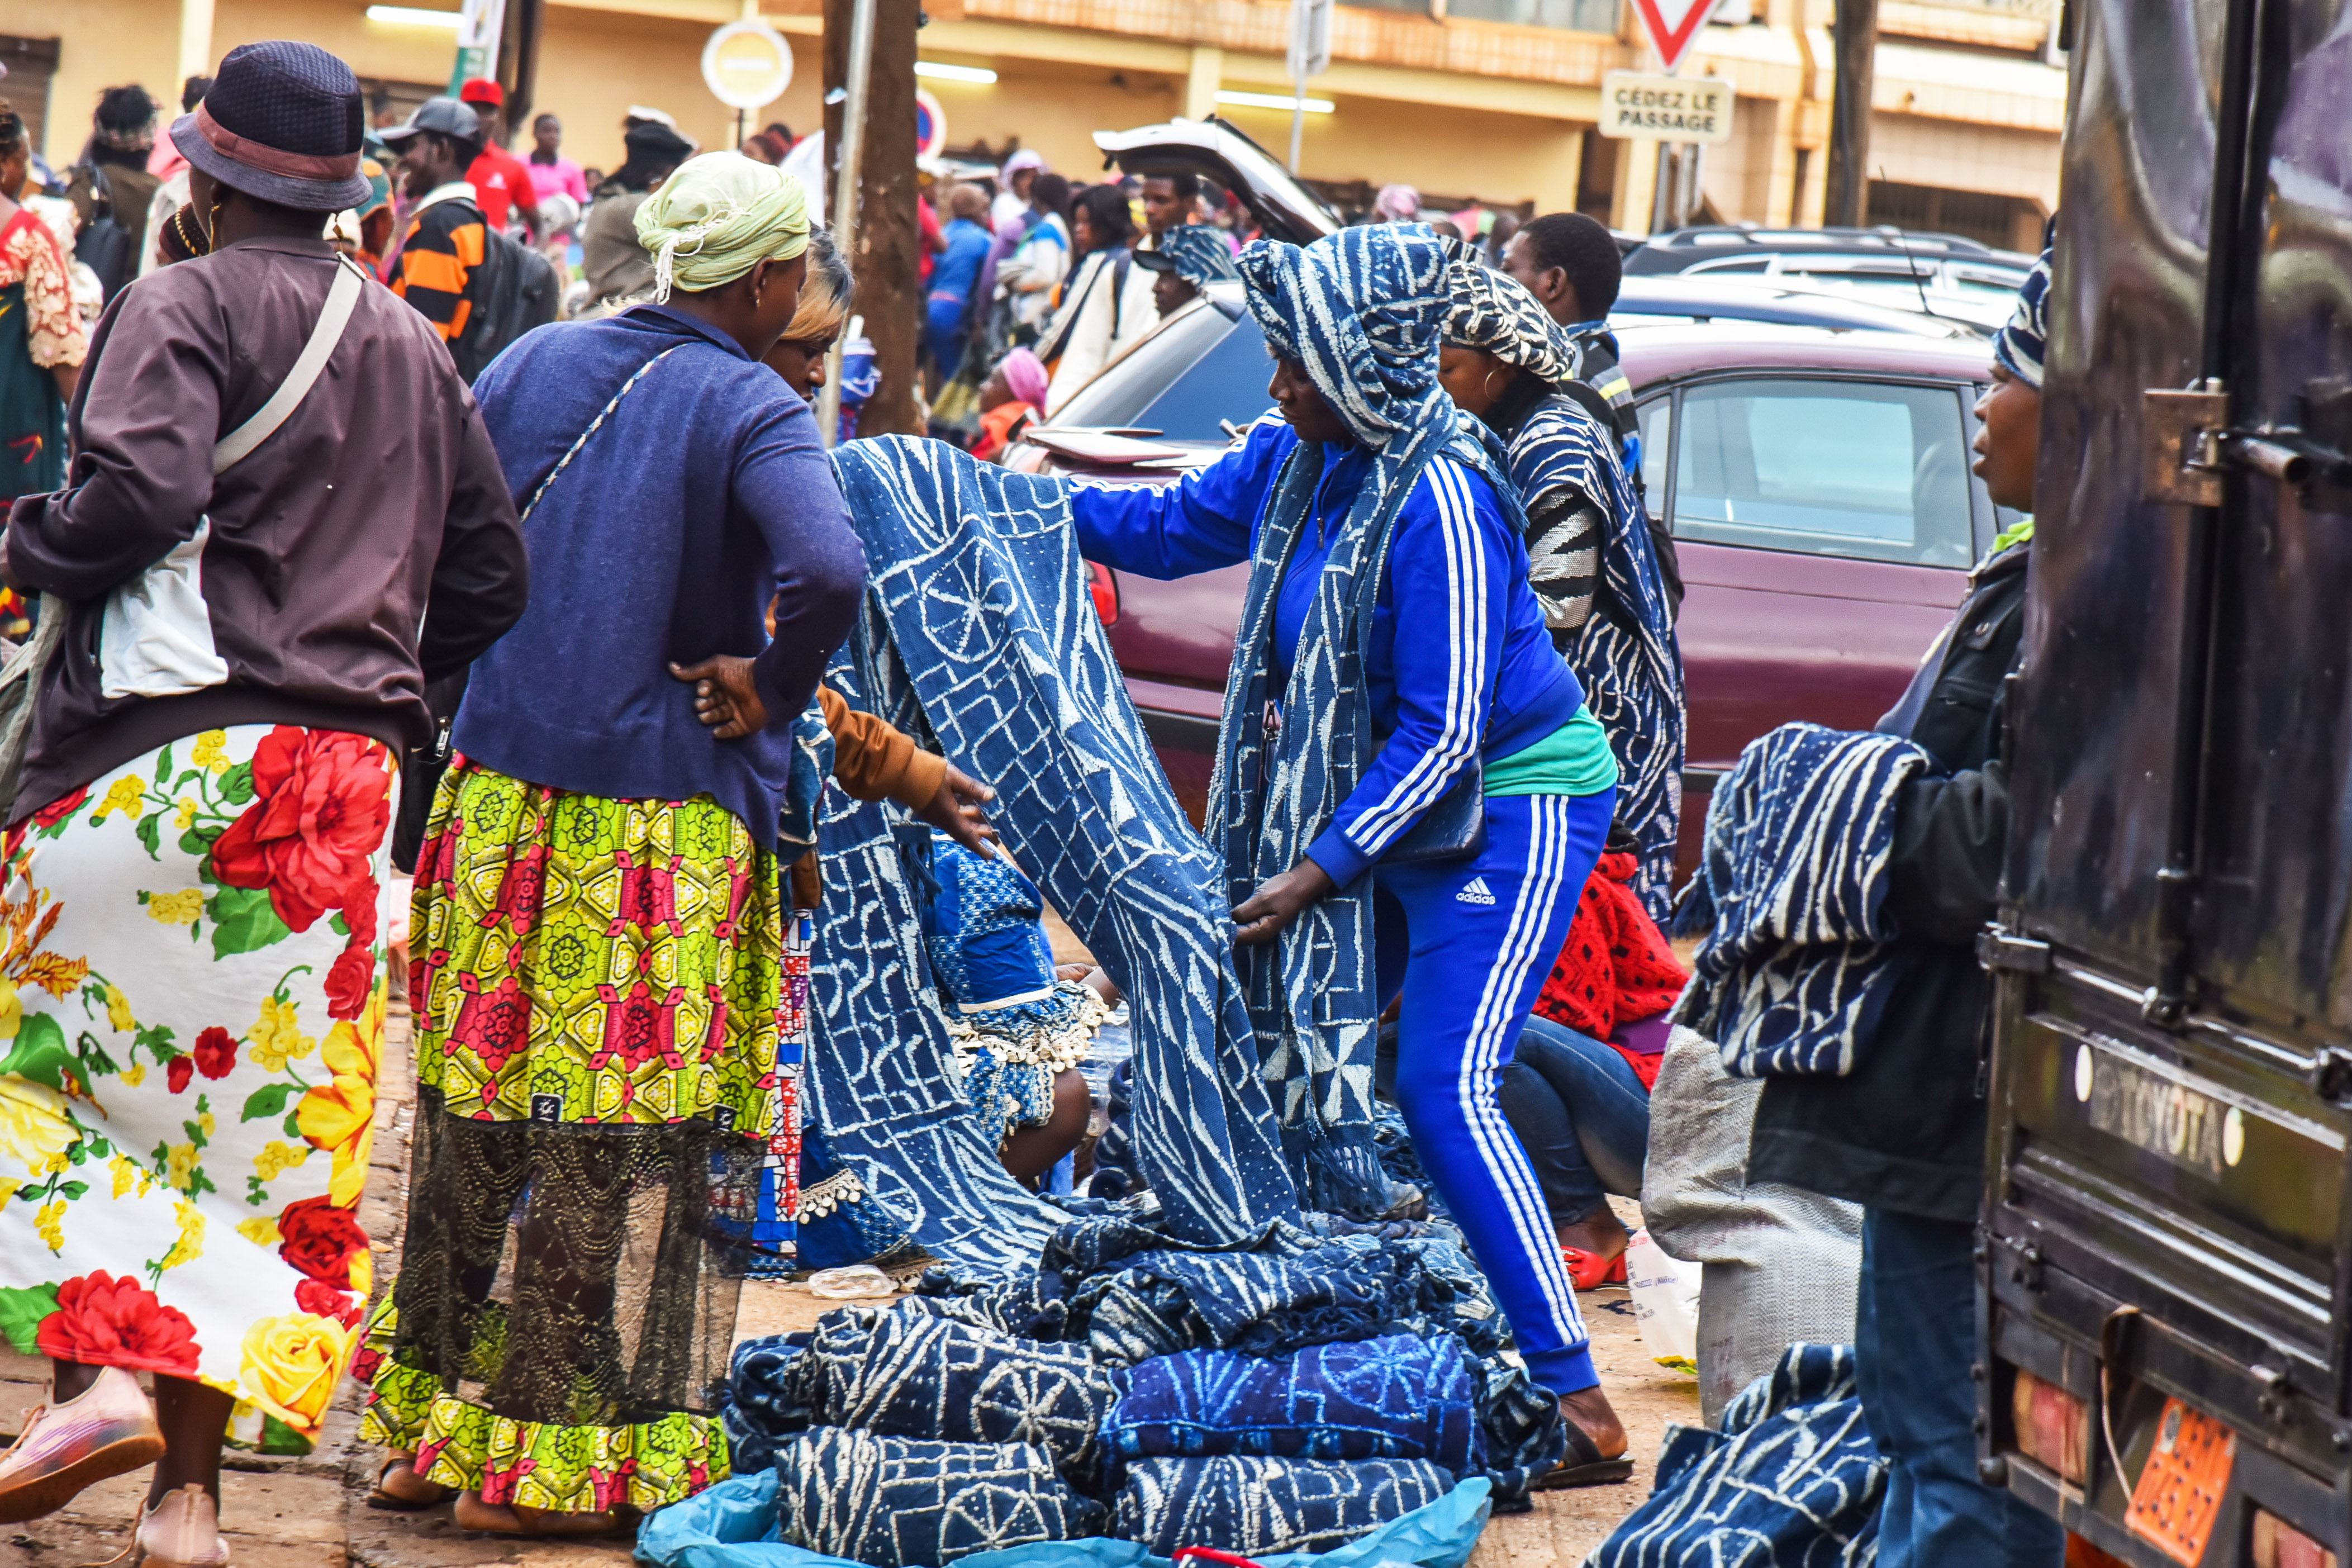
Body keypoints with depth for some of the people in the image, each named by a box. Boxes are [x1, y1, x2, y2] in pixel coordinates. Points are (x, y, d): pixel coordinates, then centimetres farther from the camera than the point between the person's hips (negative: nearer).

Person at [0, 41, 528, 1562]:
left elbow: (140, 491, -20)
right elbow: (491, 571, 17)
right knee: (262, 1106, 7)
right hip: (345, 777, 5)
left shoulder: (186, 307, -5)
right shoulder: (416, 347, 15)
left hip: (173, 740, -5)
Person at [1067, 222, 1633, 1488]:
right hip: (1401, 813, 9)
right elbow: (1180, 524, 20)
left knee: (1443, 1090, -17)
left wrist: (1319, 870, -26)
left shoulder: (1439, 499, -25)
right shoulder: (1300, 459, 1)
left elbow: (1445, 729, -25)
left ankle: (1580, 1406, -17)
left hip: (1512, 811, -9)